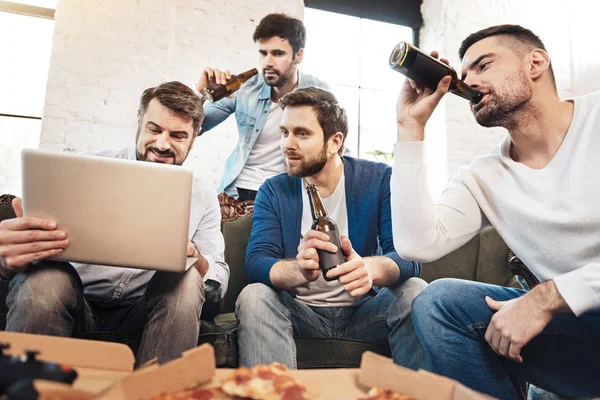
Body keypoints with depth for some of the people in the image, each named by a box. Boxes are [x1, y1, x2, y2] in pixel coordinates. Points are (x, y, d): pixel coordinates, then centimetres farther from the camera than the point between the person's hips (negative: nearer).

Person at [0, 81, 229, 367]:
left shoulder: (203, 199, 5)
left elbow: (218, 285, 1)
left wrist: (194, 257, -23)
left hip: (142, 315, 1)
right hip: (75, 307, 0)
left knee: (185, 279, -28)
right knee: (46, 278, -30)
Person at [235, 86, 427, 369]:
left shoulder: (380, 179, -5)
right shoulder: (273, 191, -2)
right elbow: (256, 264, -15)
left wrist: (372, 268, -40)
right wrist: (300, 270, -39)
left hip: (364, 309, 0)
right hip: (300, 312, 0)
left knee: (416, 292, -26)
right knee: (253, 297, -27)